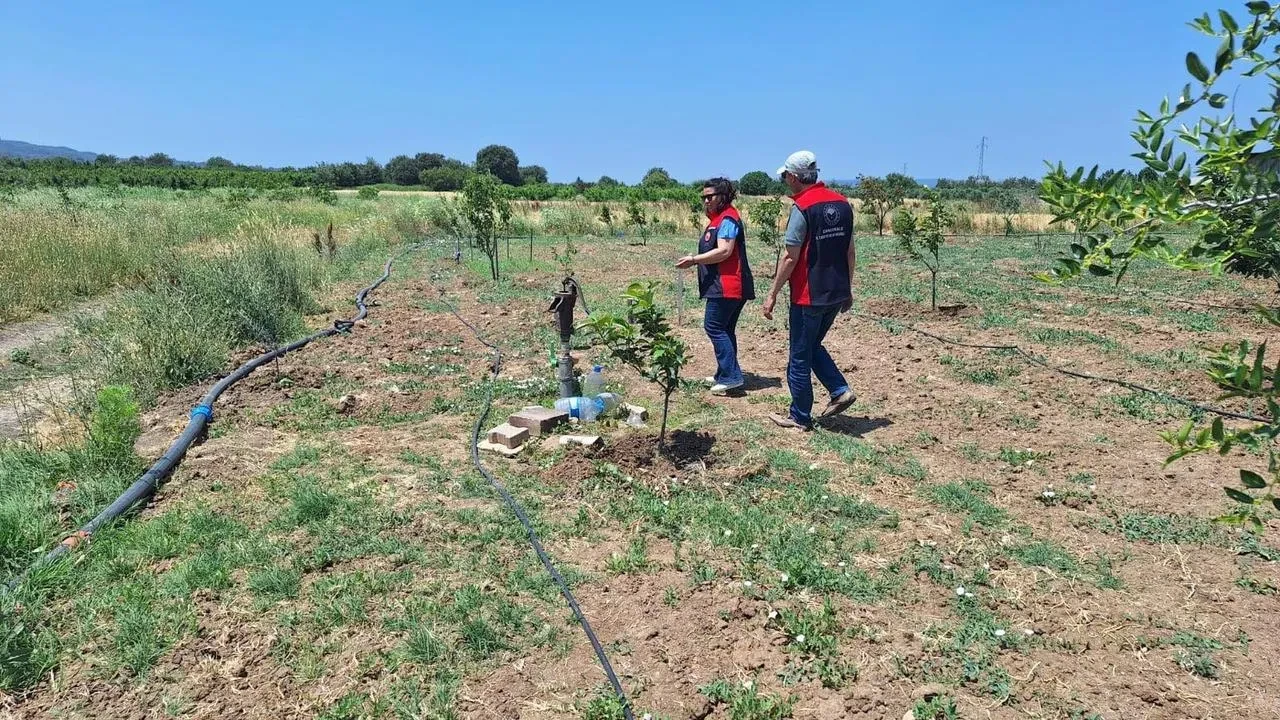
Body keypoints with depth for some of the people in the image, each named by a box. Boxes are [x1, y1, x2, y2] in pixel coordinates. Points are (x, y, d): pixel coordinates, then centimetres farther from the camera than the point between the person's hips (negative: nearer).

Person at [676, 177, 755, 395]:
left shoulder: (727, 219, -12)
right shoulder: (718, 219, 21)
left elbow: (724, 251, -21)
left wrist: (693, 259, -18)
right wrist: (695, 260, 12)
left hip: (726, 285, -11)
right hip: (724, 285, 11)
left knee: (714, 327, -10)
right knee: (724, 330, 13)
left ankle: (731, 376, -10)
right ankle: (724, 375, 20)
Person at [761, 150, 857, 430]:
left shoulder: (802, 208, -15)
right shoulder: (842, 203, 6)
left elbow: (790, 258, -16)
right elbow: (850, 252, 11)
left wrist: (772, 294, -9)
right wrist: (848, 289, 19)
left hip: (809, 296, -7)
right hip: (837, 293, 7)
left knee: (800, 357, 6)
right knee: (813, 346, 24)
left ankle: (800, 418, 14)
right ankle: (840, 391, 12)